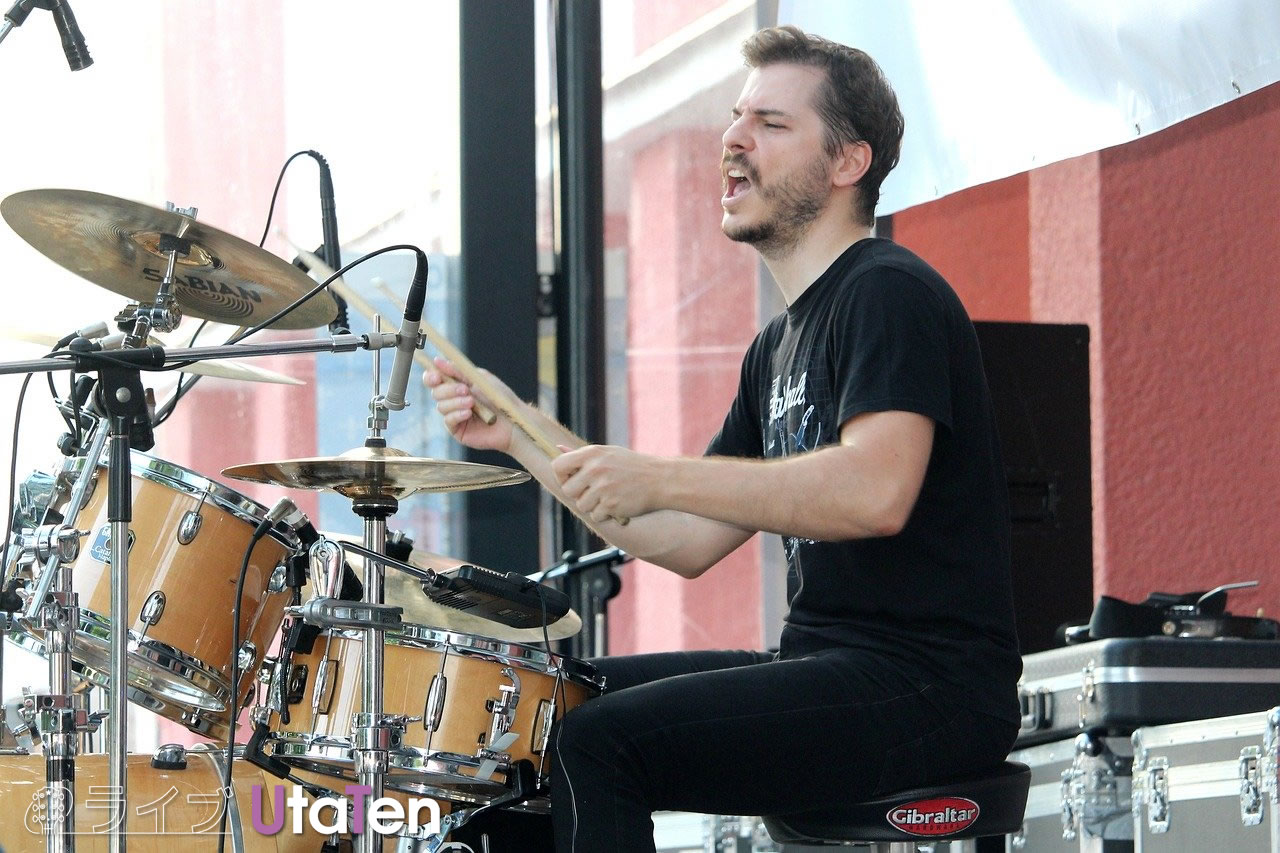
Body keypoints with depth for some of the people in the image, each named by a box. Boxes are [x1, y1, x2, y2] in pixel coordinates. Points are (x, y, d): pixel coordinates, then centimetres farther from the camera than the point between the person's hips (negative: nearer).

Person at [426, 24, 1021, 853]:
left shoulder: (891, 294, -10)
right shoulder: (781, 346, 20)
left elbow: (877, 490, -28)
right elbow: (686, 542, 19)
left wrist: (658, 477, -28)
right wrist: (522, 434, 11)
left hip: (928, 684, -10)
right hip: (823, 662, 10)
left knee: (598, 745, -23)